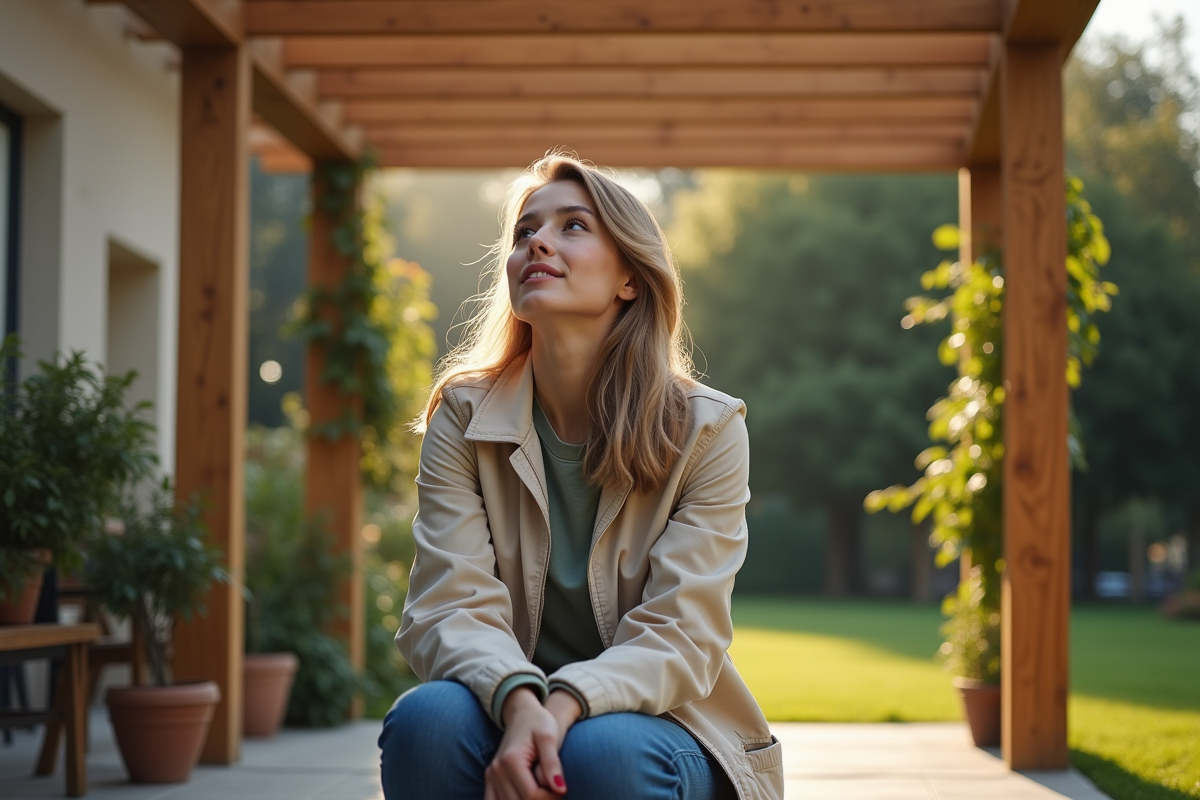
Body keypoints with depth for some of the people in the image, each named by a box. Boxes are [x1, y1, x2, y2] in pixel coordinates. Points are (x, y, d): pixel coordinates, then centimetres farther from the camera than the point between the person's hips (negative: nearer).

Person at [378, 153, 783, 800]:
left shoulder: (705, 430, -6)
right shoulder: (463, 419, -1)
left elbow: (679, 633, -14)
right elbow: (451, 607, -11)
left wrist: (564, 706, -33)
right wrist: (519, 702, -33)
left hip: (656, 723, -1)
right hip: (509, 717, 1)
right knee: (427, 718, -31)